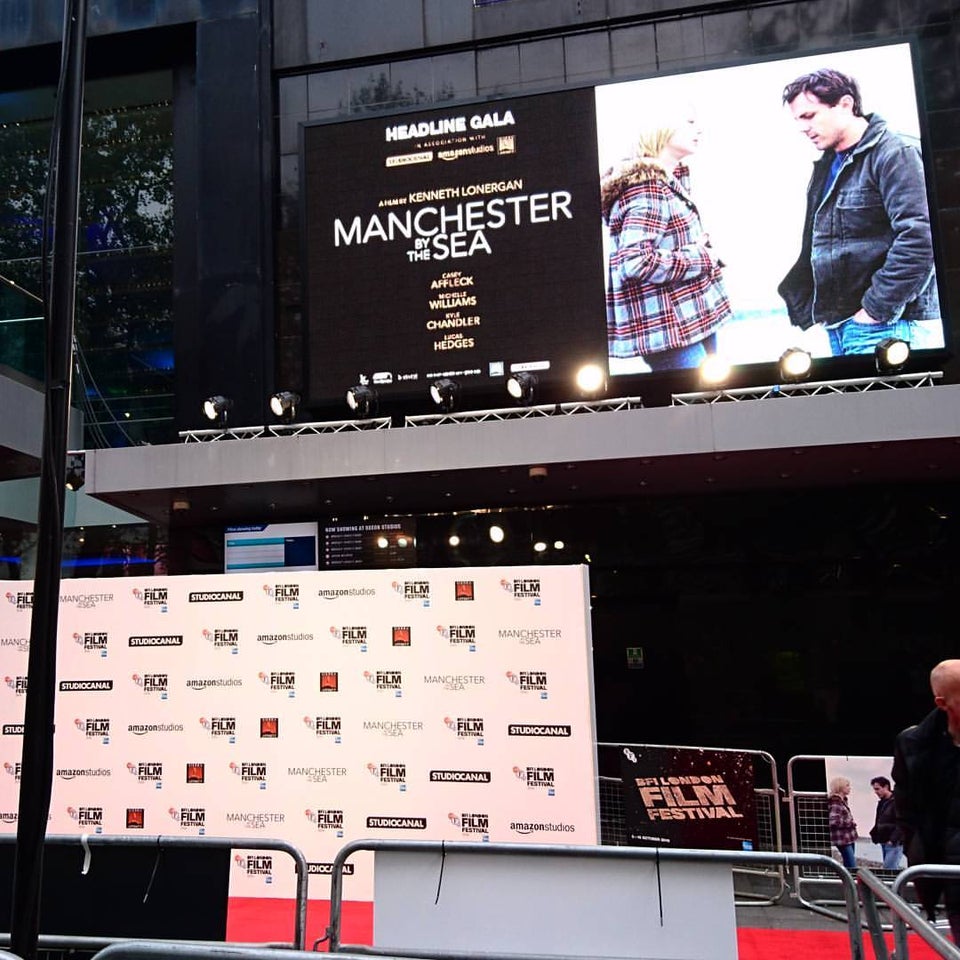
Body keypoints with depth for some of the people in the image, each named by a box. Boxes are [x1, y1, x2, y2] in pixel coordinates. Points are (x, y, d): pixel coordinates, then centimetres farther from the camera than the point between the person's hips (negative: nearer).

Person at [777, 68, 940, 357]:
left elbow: (918, 239, -19)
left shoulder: (895, 153, -9)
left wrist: (878, 310, -18)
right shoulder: (827, 166, 17)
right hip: (837, 322, 8)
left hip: (880, 324, -8)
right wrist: (801, 305, 14)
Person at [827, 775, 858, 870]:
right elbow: (834, 821, -25)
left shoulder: (843, 801, 13)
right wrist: (851, 823, -15)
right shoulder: (835, 802, -17)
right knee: (852, 867, -11)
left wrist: (852, 822, 9)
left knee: (847, 866, 14)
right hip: (843, 838, -10)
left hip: (849, 838, 10)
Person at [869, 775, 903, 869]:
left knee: (889, 869, -13)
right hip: (884, 842, 9)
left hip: (894, 844, -9)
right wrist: (874, 834, 9)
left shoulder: (896, 802, -12)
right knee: (893, 869, 12)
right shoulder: (881, 803, 16)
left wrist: (892, 840, -21)